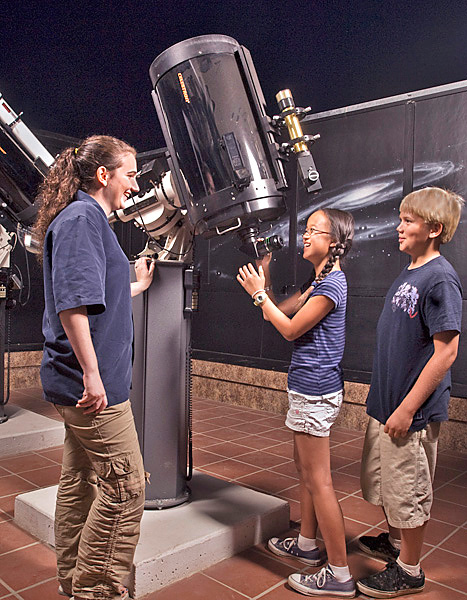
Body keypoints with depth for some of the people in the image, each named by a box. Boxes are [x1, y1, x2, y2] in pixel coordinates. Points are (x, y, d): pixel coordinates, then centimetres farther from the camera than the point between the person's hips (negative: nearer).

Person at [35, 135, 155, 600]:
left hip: (76, 385, 11)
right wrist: (92, 374, -24)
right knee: (125, 485, -2)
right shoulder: (82, 217, -14)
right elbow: (72, 303, -24)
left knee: (79, 479, 18)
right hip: (91, 384, -11)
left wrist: (137, 285, 36)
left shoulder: (87, 218, 18)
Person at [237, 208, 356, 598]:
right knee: (305, 470, 20)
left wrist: (258, 293, -9)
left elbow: (290, 329, -15)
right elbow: (281, 311, 16)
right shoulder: (321, 280, 15)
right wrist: (265, 277, 8)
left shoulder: (331, 283, -16)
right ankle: (306, 544, 37)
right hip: (310, 387, 10)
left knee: (318, 480, -3)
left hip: (315, 389, -10)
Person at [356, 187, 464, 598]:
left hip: (413, 412, -8)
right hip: (385, 403, 9)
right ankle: (395, 541, 44)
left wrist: (407, 409, -20)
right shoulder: (407, 275, 9)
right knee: (384, 481, 22)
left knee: (408, 491, 7)